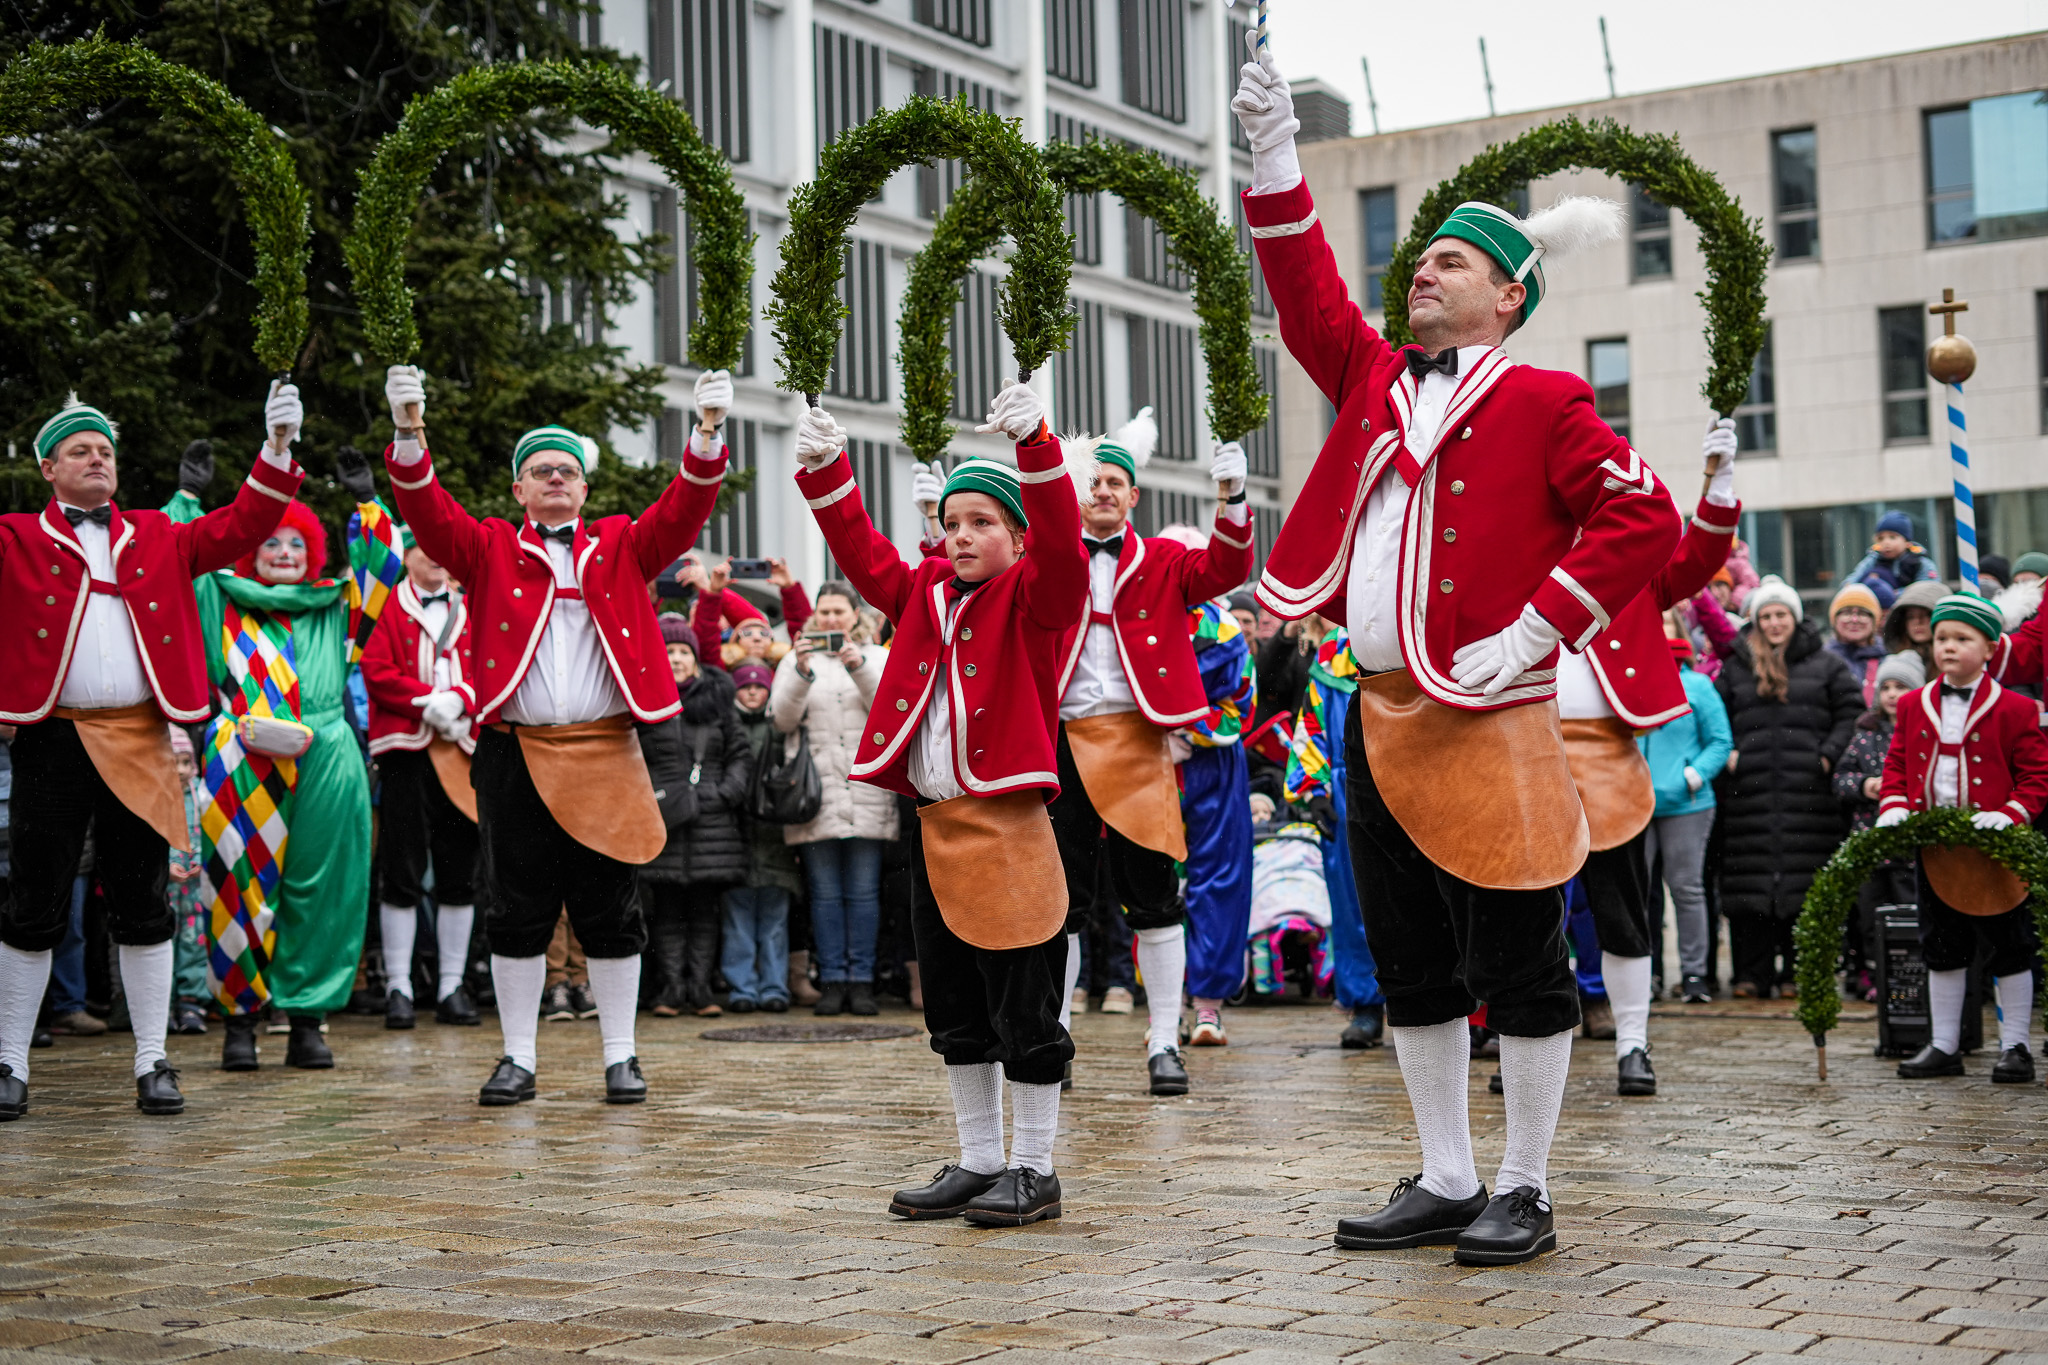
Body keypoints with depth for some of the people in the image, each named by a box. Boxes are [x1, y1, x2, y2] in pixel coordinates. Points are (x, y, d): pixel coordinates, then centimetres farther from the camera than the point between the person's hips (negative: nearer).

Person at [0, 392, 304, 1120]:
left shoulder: (157, 538, 15)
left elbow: (239, 527, 7)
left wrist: (277, 448, -4)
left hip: (140, 740, 2)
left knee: (143, 907, 5)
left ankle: (152, 1061, 12)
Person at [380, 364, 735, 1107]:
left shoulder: (621, 547, 12)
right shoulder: (489, 550, 10)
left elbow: (682, 511, -1)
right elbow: (430, 515, -5)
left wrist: (707, 435, -17)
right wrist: (410, 437, -21)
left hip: (605, 753, 0)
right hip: (515, 753, 0)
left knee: (610, 910, 4)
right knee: (518, 909, 5)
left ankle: (620, 1055, 13)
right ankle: (518, 1058, 14)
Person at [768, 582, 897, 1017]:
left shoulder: (878, 657, 12)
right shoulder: (795, 660, 11)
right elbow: (782, 720, -1)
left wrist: (859, 668, -17)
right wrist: (801, 673, -16)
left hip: (867, 793, 0)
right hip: (816, 794, 0)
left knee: (864, 891, 0)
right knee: (825, 893, 1)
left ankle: (861, 981, 4)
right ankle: (831, 981, 5)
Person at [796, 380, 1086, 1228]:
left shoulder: (1034, 596, -3)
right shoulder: (925, 595, 14)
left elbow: (1060, 540, -20)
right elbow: (864, 556, 17)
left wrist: (1035, 444, -32)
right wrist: (826, 473, 5)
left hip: (1007, 829, -7)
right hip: (936, 824, 7)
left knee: (1024, 1013, -1)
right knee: (956, 1013, 14)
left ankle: (1034, 1172, 10)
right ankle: (979, 1163, 25)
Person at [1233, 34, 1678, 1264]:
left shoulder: (1542, 402, -3)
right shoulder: (1379, 382, 15)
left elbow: (1645, 520, -10)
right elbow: (1310, 298, 15)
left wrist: (1531, 636, -14)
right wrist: (1276, 152, 7)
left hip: (1487, 722, -7)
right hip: (1378, 712, 7)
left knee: (1518, 968, 1)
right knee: (1410, 968, 12)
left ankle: (1525, 1194, 12)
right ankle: (1447, 1184, 23)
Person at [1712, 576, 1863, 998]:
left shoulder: (1825, 665, 9)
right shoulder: (1736, 667, 14)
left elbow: (1852, 712, 6)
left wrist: (1829, 755, -5)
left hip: (1809, 794, -1)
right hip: (1751, 794, 2)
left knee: (1805, 884, -3)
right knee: (1751, 884, -2)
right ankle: (1753, 975, 3)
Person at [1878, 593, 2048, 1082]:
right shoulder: (1914, 706, 7)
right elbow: (1897, 762, 12)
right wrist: (1893, 805, -6)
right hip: (1934, 850, 4)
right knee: (1942, 949, 12)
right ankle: (1944, 1047, 21)